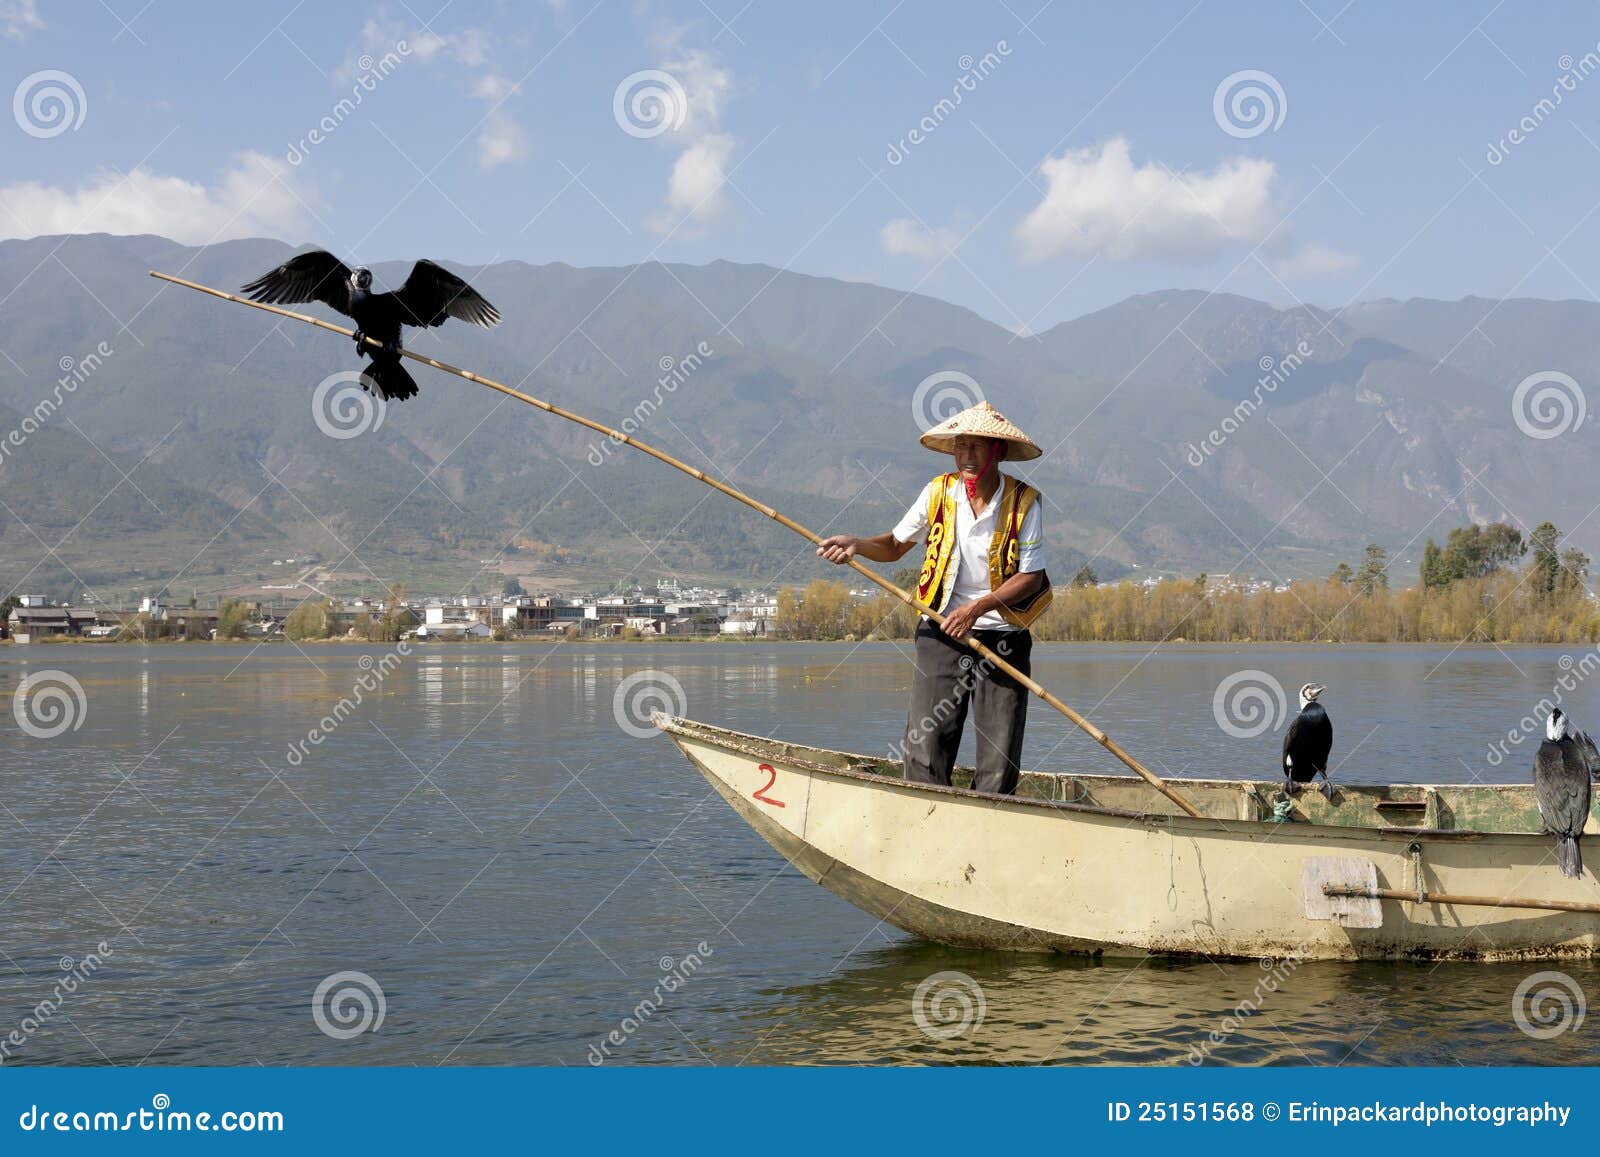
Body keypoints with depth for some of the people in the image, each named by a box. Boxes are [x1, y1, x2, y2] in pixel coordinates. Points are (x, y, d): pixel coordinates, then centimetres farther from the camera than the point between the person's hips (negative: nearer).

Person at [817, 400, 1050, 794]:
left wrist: (977, 607, -20)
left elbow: (1031, 577, -8)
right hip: (941, 634, 1)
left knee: (999, 767, -1)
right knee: (925, 751, -7)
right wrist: (856, 545, -9)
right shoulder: (938, 493, 1)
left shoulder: (1024, 503, -6)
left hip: (1003, 639, -1)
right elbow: (895, 546, 11)